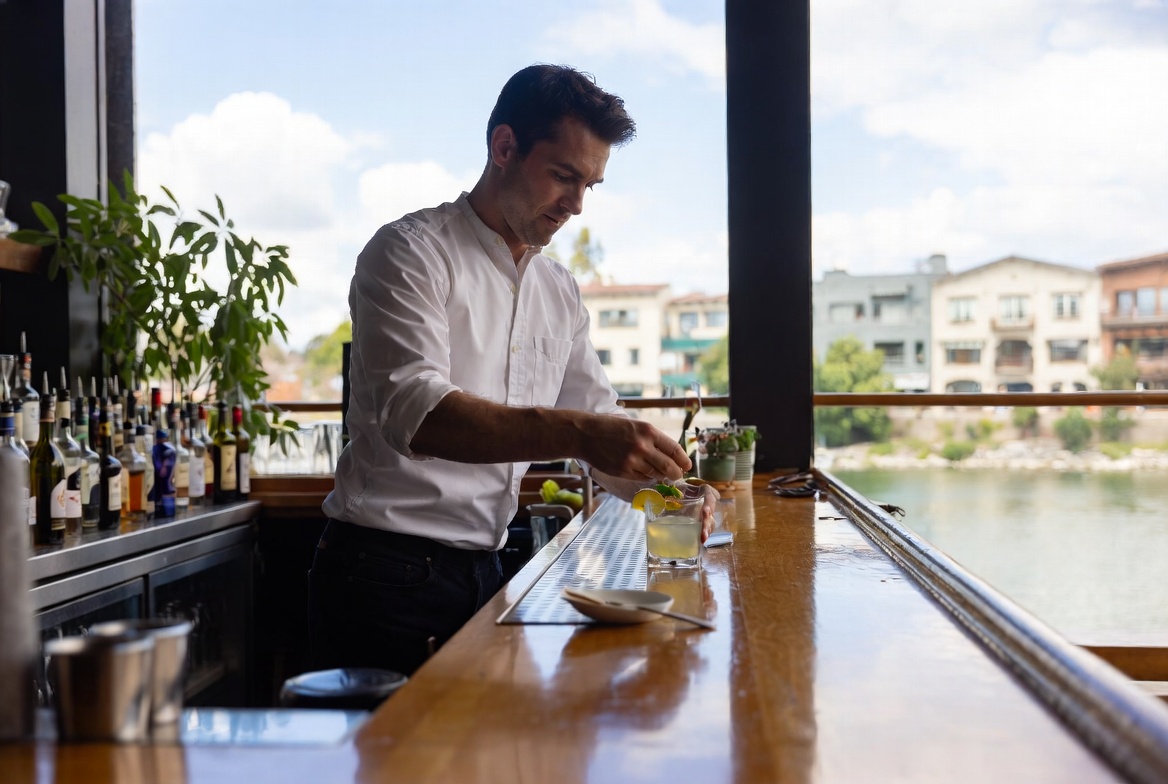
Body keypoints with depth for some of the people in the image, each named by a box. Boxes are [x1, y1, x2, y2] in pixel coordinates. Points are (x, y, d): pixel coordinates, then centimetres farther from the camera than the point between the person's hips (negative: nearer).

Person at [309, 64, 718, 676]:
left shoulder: (559, 292, 14)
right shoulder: (412, 253, -9)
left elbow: (601, 422, 16)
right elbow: (415, 411, -25)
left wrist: (661, 481, -7)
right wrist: (577, 434, -36)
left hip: (482, 577, 7)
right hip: (387, 574, -6)